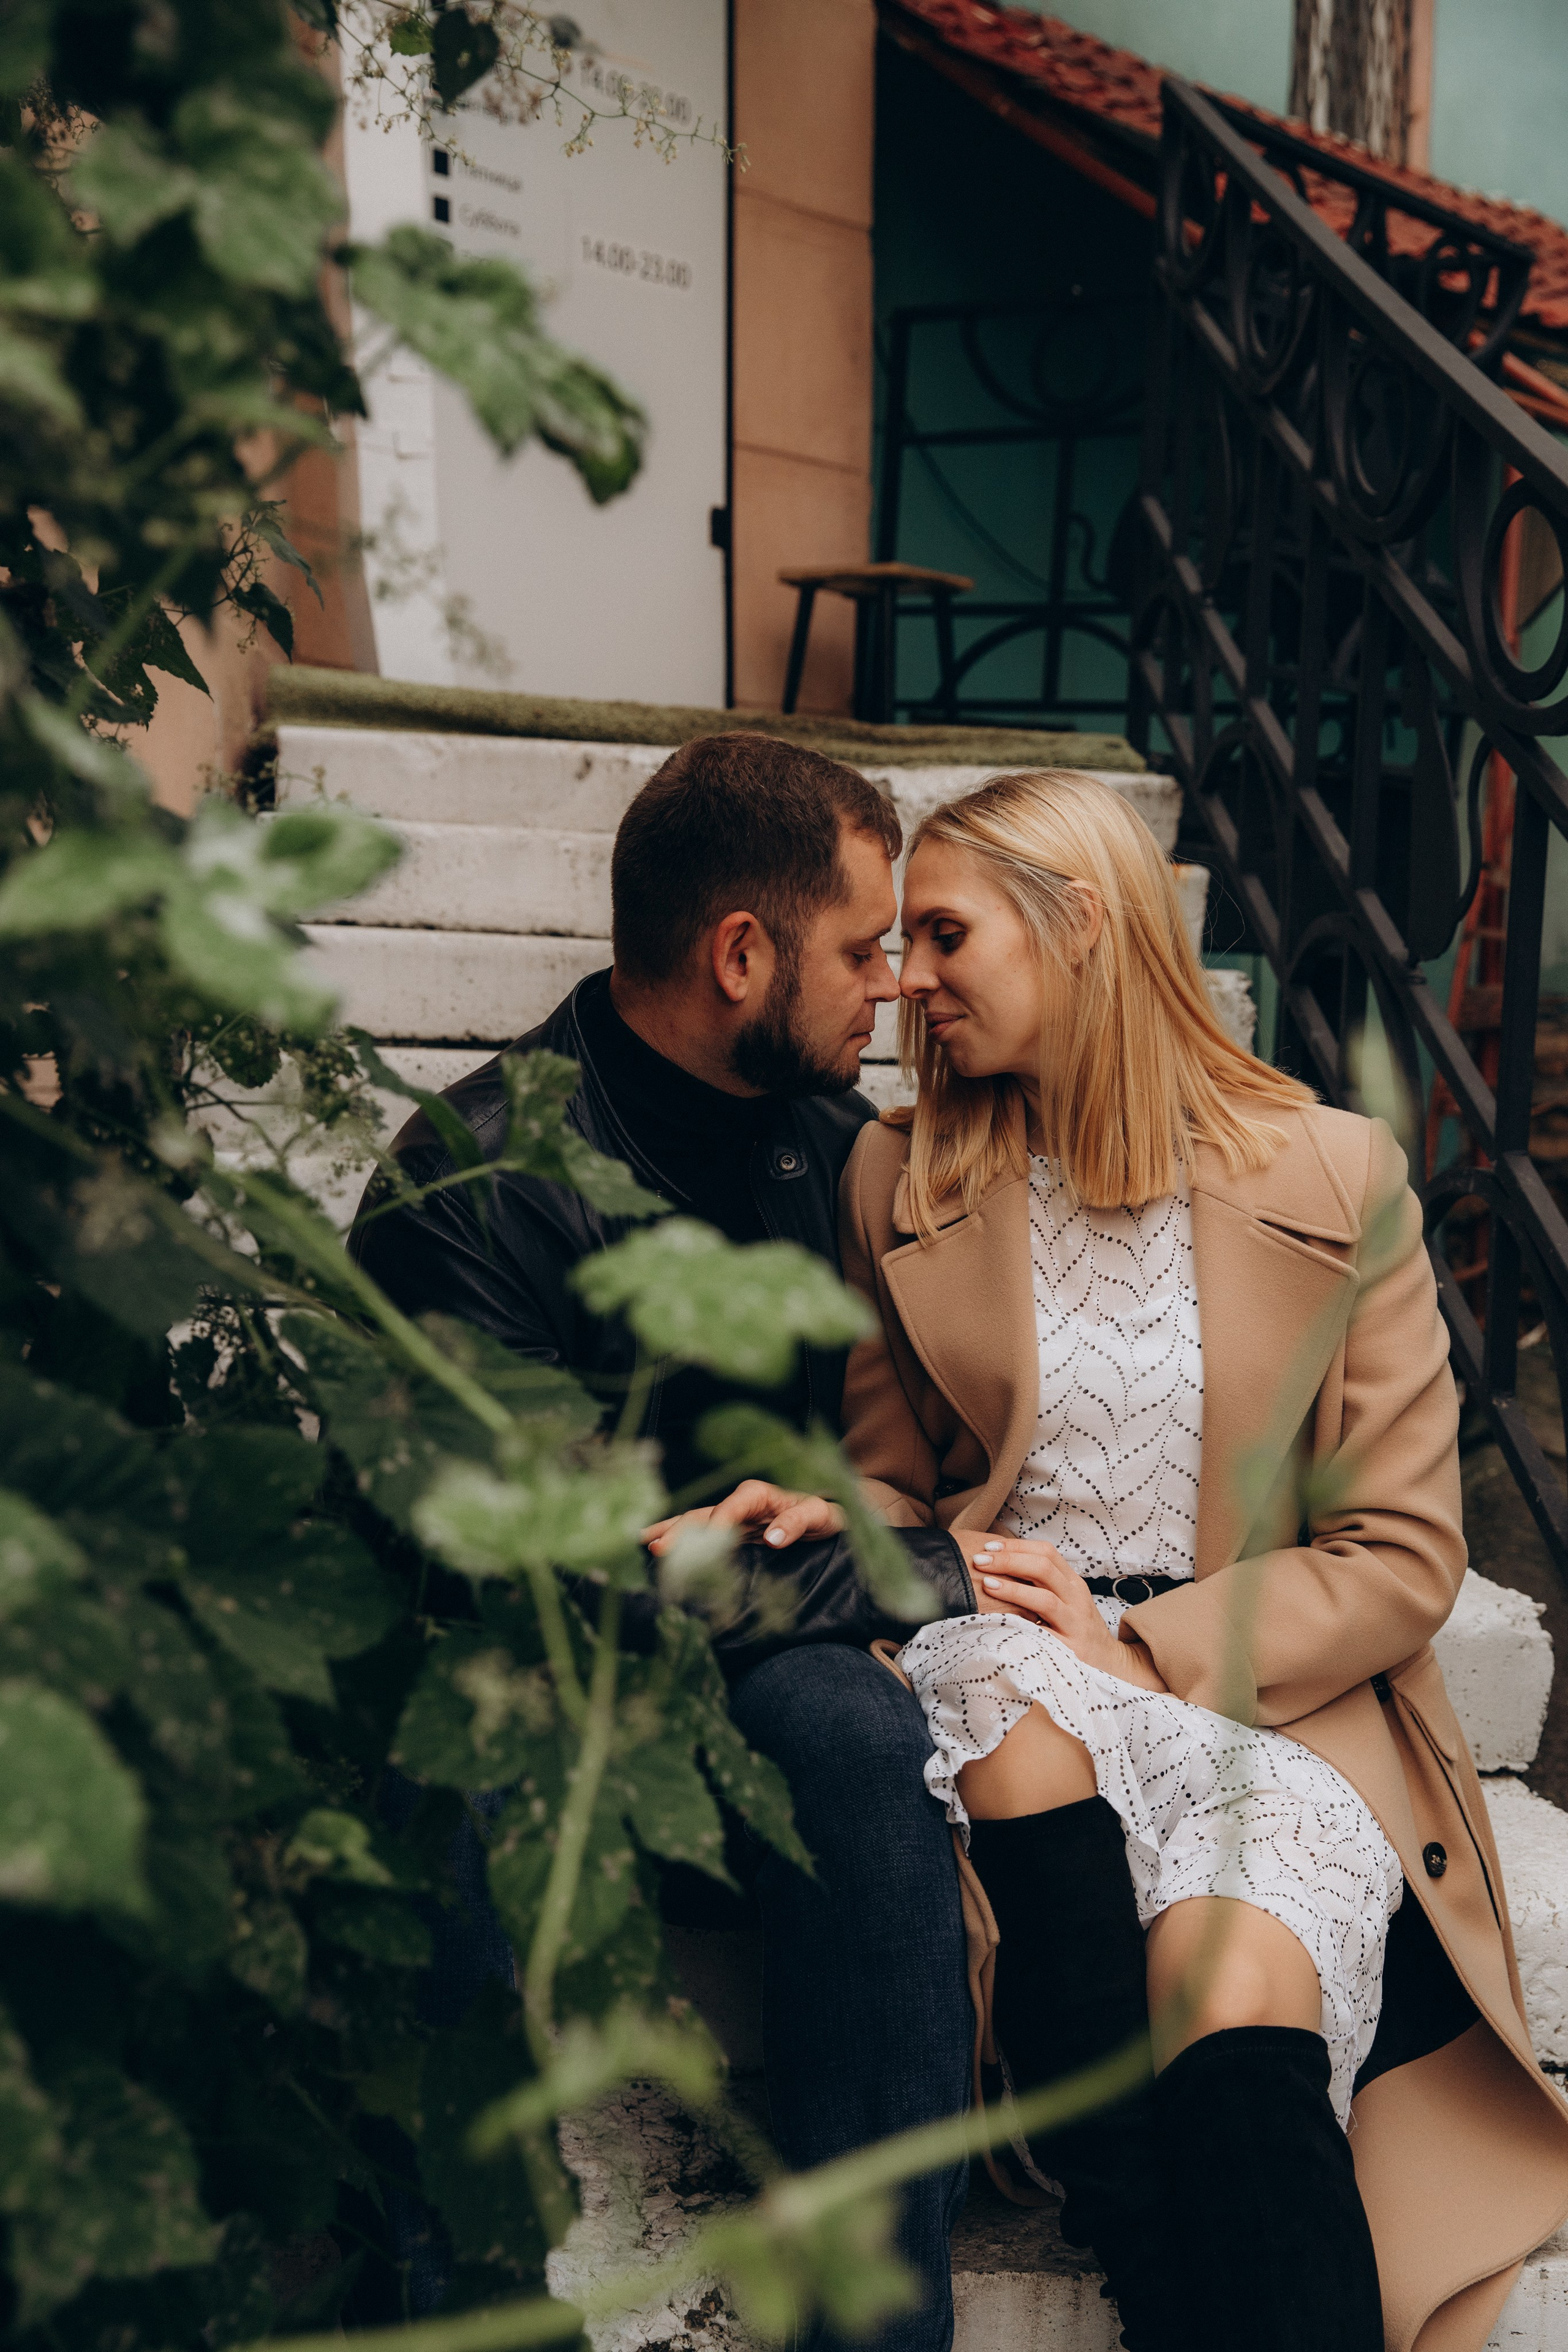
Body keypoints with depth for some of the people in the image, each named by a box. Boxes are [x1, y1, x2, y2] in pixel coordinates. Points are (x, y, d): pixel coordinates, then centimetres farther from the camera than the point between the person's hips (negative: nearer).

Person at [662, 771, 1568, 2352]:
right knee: (1019, 1711, -35)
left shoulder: (1333, 1177, 1)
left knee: (1230, 1993, -33)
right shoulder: (901, 1176, 9)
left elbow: (1403, 1556, 1)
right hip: (1013, 1667, 2)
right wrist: (831, 1517, -9)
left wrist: (1152, 1648, -12)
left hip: (1272, 1690, -1)